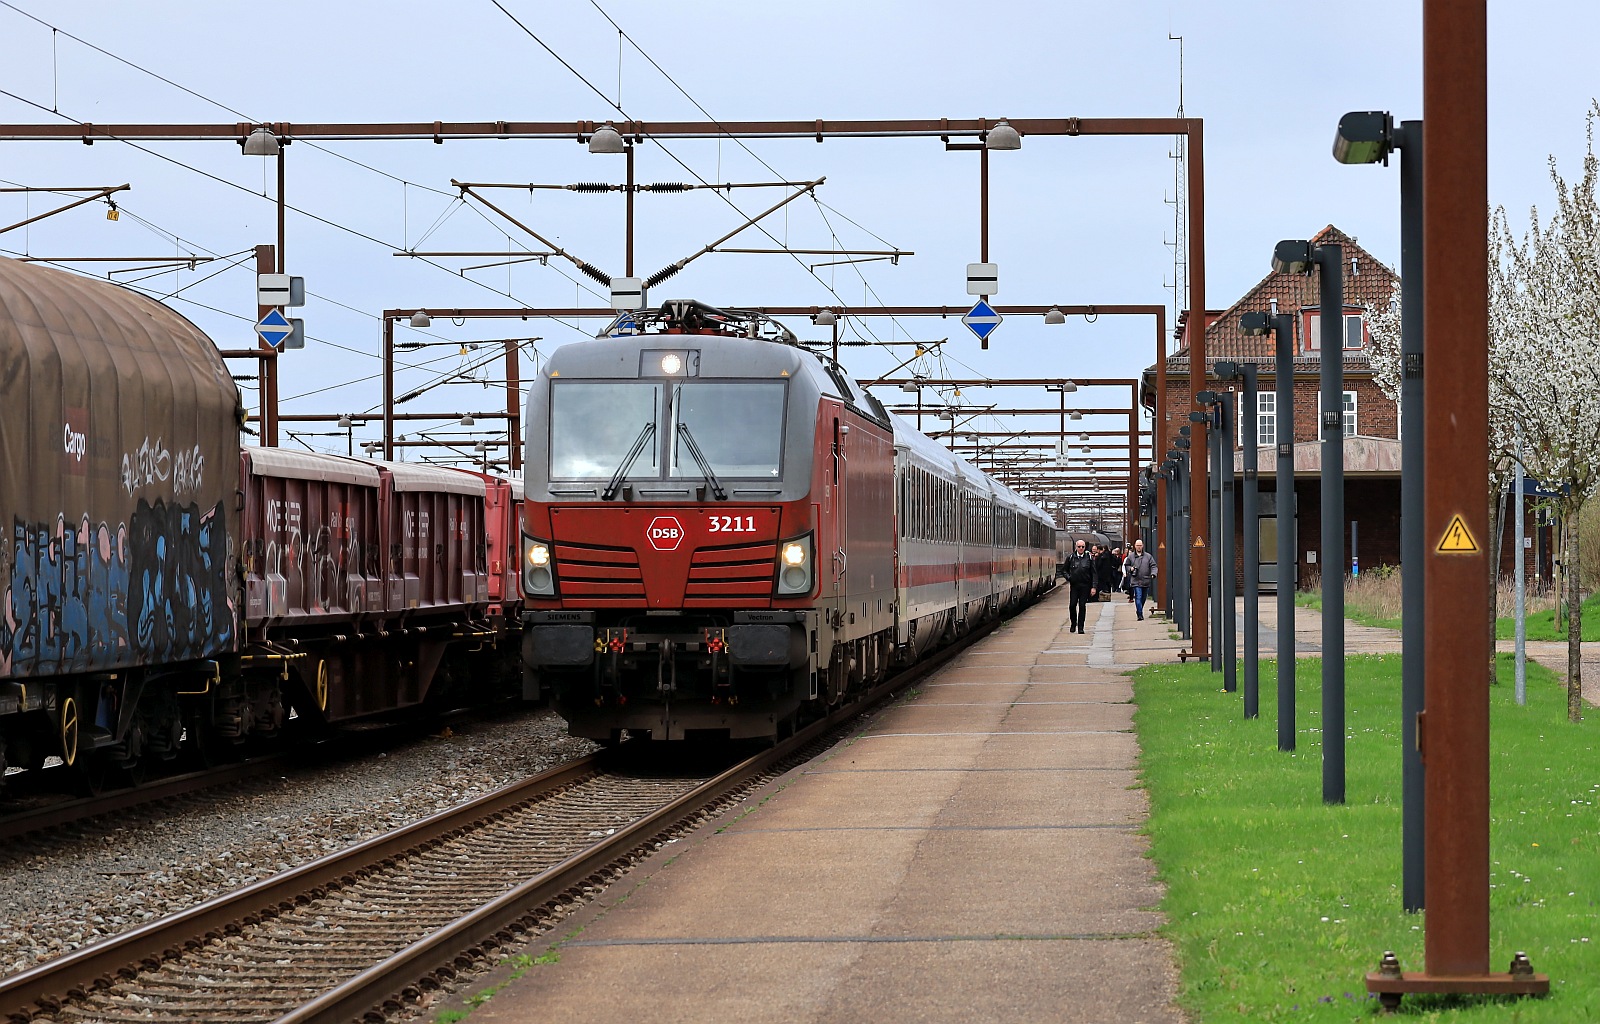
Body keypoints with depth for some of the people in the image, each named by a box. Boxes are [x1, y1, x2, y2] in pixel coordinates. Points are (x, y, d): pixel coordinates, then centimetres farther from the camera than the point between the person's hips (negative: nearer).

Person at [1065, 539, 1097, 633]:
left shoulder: (1089, 558, 2)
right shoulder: (1070, 557, 4)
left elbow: (1093, 573, 3)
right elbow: (1065, 570, 15)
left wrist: (1093, 587, -4)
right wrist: (1068, 577, -6)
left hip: (1085, 586, -1)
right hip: (1074, 585, 1)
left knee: (1082, 606, -1)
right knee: (1072, 605, -7)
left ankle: (1080, 627, 5)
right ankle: (1073, 623, 16)